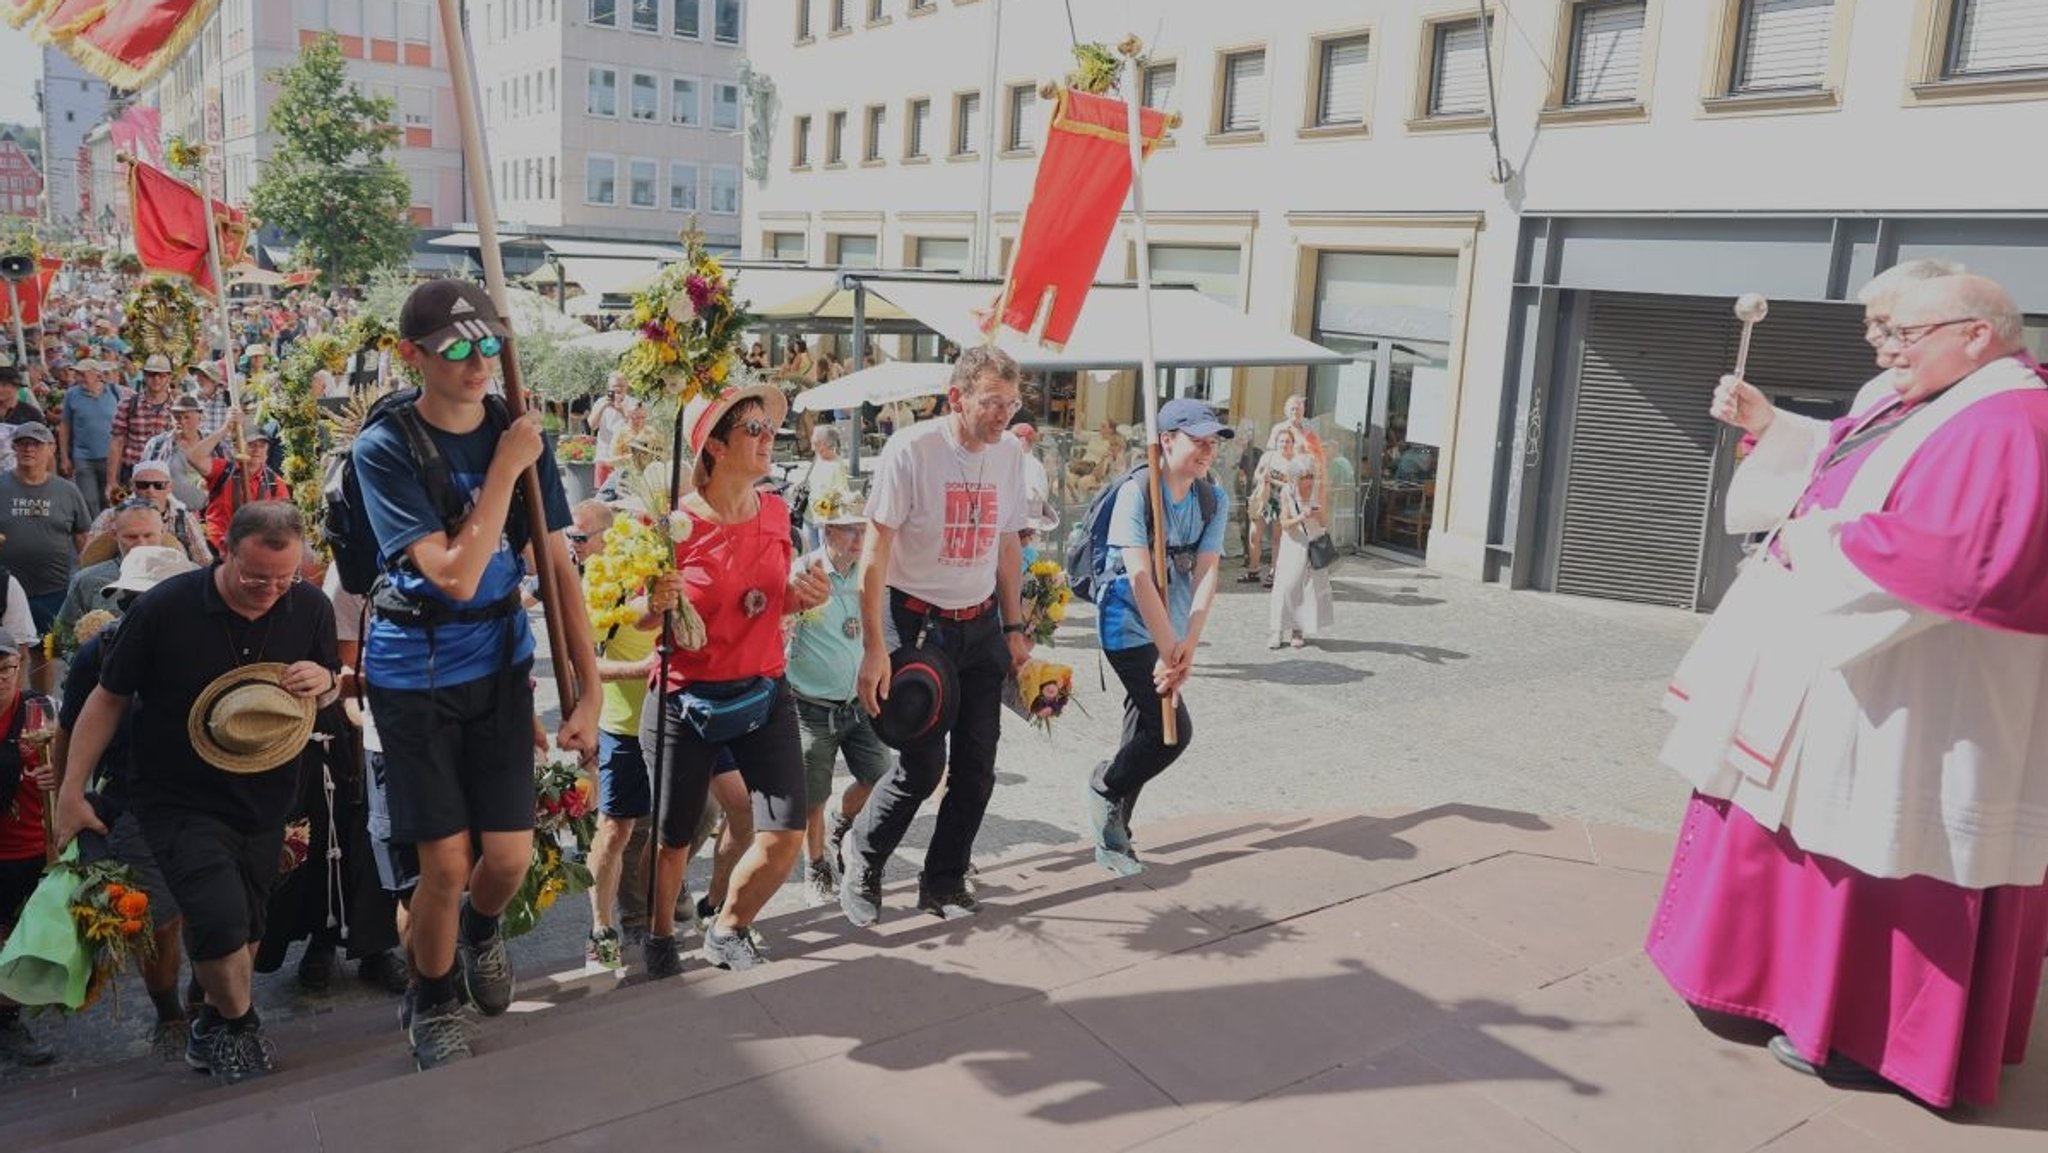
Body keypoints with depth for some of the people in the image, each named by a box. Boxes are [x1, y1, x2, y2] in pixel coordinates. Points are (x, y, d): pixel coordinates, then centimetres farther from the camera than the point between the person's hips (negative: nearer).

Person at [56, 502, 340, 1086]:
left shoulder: (311, 608, -9)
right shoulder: (162, 609, -18)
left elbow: (336, 686, 8)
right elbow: (108, 699, -6)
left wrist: (326, 682, -17)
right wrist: (71, 792, -4)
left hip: (265, 796, 4)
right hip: (179, 798, -4)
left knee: (245, 926, 15)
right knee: (222, 917, -19)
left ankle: (213, 1028, 41)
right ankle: (238, 1026, 9)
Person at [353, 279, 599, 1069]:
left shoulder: (521, 437, -4)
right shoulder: (384, 449, -15)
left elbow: (558, 569, -2)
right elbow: (455, 575, -24)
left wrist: (590, 691, -5)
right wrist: (504, 470, -22)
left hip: (500, 663, 3)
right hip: (414, 673, -3)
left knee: (511, 856, 4)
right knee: (446, 863, -1)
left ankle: (480, 930, 40)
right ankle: (433, 1004, 28)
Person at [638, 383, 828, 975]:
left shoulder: (775, 512, 2)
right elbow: (641, 620, -4)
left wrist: (804, 597, -6)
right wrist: (657, 606, -26)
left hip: (765, 694, 4)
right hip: (686, 699, -4)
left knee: (786, 836, -1)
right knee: (672, 838, 10)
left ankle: (727, 929, 27)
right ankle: (660, 934, 41)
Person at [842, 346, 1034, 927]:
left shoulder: (1010, 453, 3)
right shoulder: (911, 449, -16)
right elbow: (875, 552, -16)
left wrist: (1014, 627, 12)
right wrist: (874, 648, -19)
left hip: (981, 623, 6)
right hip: (917, 621, -5)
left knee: (977, 765, 5)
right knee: (921, 767, -5)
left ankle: (944, 883, 24)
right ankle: (860, 856, 23)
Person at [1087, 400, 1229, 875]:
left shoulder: (1214, 501, 0)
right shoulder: (1137, 493, -17)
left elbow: (1205, 576, -9)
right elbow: (1140, 576, -24)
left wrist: (1188, 644, -22)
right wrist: (1170, 650, -25)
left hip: (1171, 633, 6)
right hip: (1130, 627, -6)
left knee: (1144, 731, 12)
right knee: (1174, 730, -12)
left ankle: (1113, 833, 27)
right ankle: (1105, 787, 15)